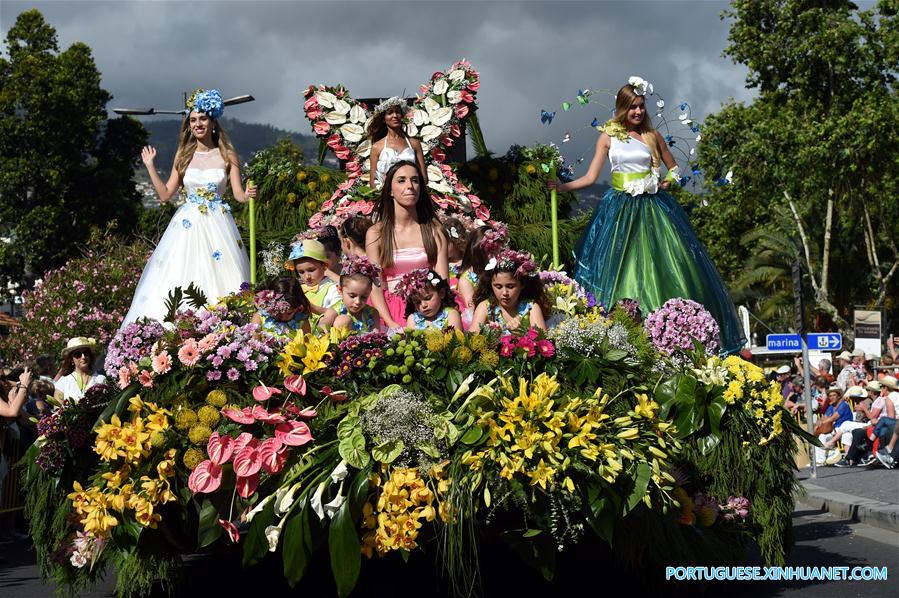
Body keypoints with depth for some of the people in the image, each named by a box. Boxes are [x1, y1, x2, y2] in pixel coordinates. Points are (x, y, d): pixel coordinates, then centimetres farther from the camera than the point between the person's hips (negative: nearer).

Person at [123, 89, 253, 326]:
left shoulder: (227, 155, 3)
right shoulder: (184, 155, 9)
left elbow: (238, 194, -3)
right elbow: (165, 195, 10)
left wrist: (248, 194, -25)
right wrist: (150, 166, 6)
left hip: (217, 224, -2)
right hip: (188, 224, 2)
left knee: (217, 274, -8)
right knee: (181, 273, -5)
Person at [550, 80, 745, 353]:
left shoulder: (652, 136, 6)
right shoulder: (607, 137, 3)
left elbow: (674, 168, 17)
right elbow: (591, 177, 0)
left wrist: (667, 182, -1)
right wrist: (563, 186, -13)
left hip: (653, 208, 1)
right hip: (620, 209, -1)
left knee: (662, 268, -2)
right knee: (617, 268, -2)